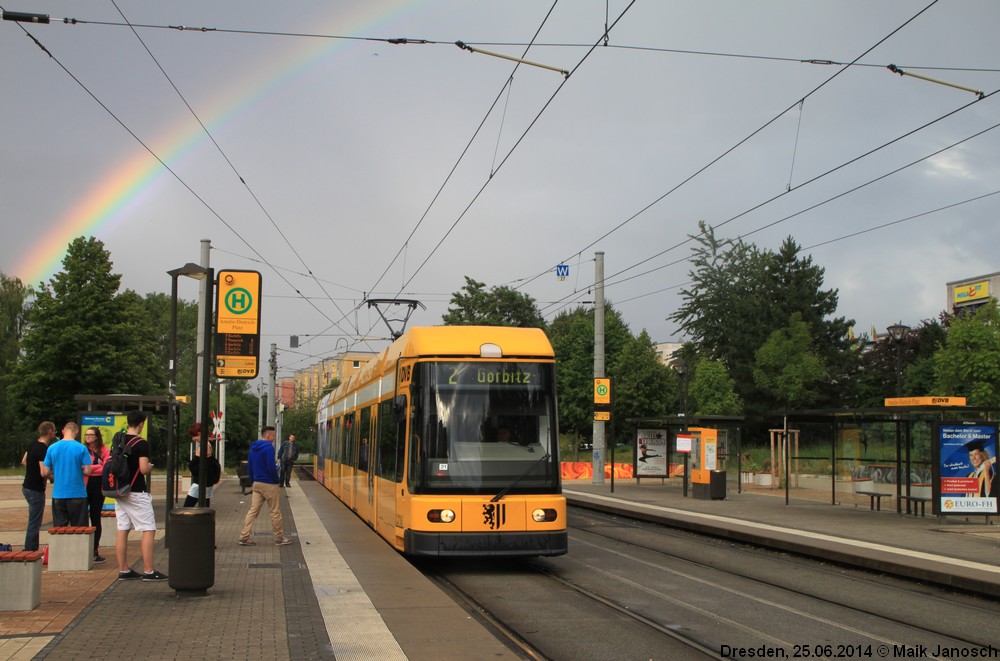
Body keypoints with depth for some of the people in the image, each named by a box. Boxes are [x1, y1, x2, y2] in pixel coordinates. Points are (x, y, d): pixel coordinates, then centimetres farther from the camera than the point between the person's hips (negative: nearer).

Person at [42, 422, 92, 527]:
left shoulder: (52, 448, 0)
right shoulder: (81, 448, -8)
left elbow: (44, 472, 0)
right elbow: (87, 471, -10)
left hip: (58, 495, 2)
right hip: (77, 494, -2)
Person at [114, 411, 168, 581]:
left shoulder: (118, 441, 8)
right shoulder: (141, 443, -14)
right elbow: (144, 469, -21)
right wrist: (150, 467, -1)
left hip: (120, 491, 8)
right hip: (136, 493, -8)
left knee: (122, 531, 9)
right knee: (149, 530, -3)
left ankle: (123, 570, 13)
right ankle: (148, 571, -5)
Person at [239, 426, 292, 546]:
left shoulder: (253, 448, 12)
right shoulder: (268, 447, -15)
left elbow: (249, 467, 16)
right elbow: (271, 467, -21)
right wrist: (277, 479, -5)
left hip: (257, 484, 8)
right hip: (269, 484, -8)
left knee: (253, 510, 6)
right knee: (275, 511, 3)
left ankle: (244, 537, 2)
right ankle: (279, 538, 10)